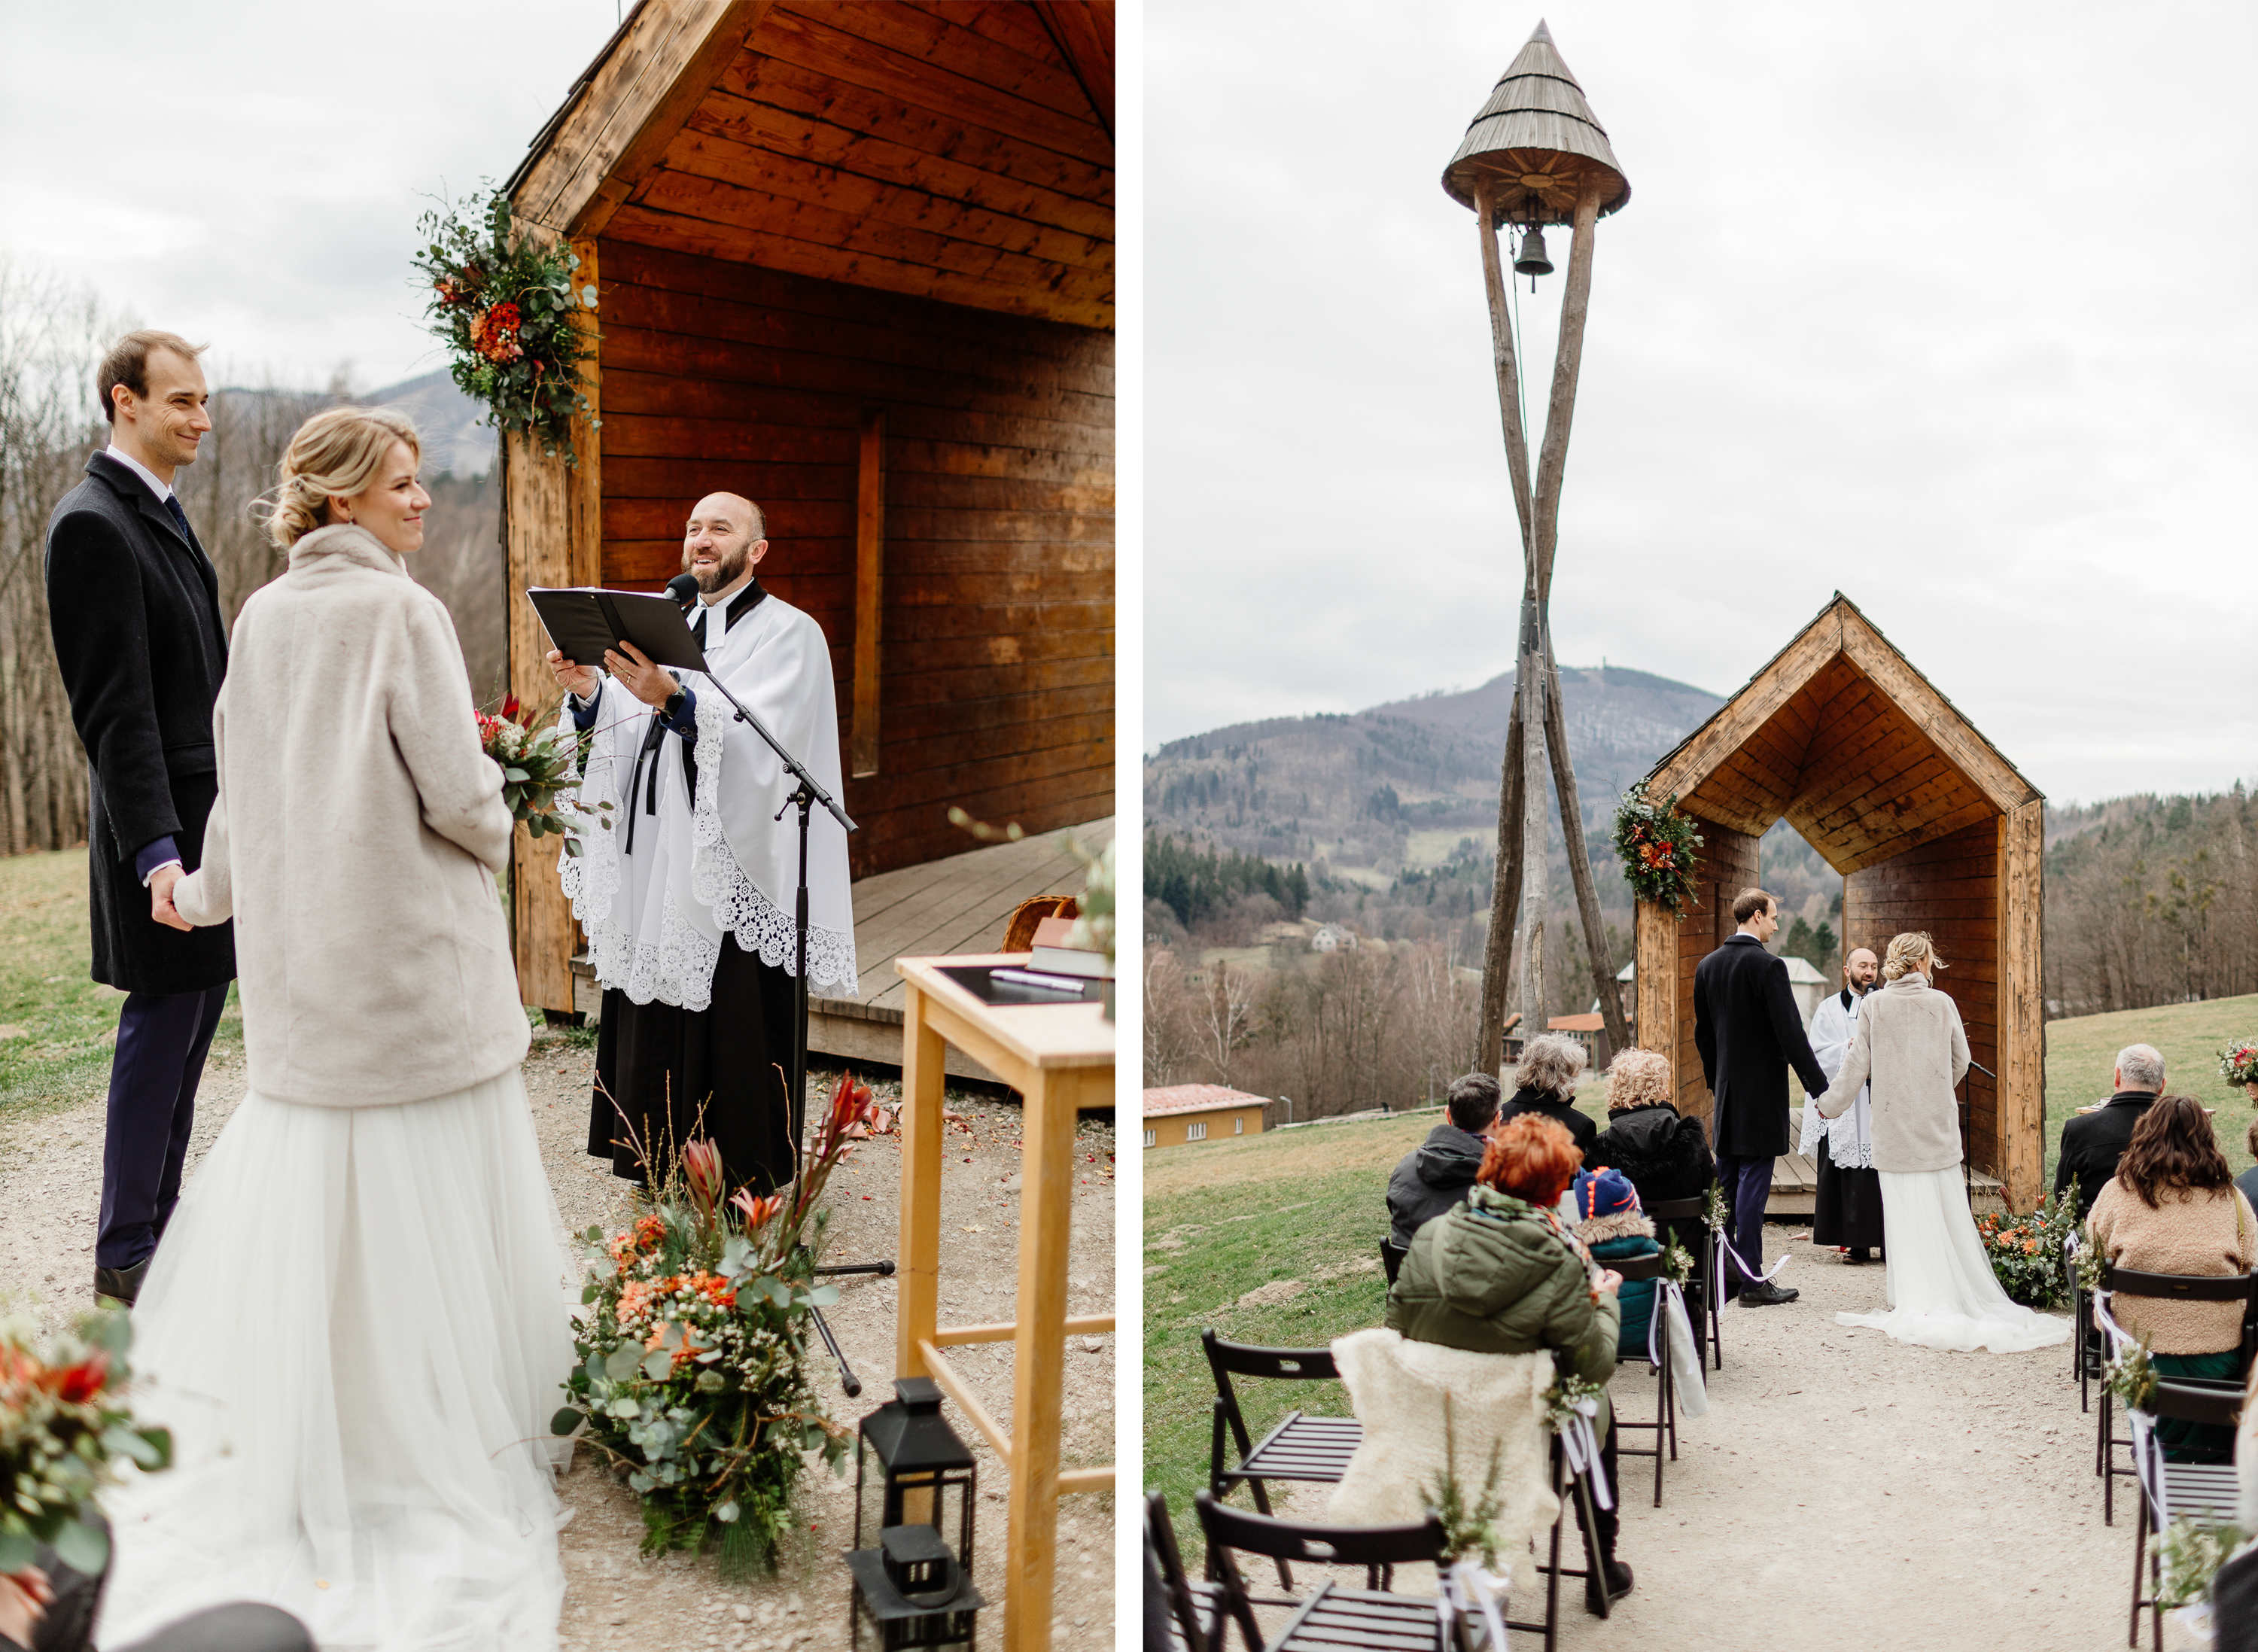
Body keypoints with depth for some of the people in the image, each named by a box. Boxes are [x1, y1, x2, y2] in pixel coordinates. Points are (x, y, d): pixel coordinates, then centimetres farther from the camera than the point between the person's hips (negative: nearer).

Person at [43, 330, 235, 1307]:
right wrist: (155, 851, -24)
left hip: (215, 815, 9)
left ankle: (159, 1222, 26)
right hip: (167, 826, -9)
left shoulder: (163, 514, 15)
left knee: (190, 1025, 14)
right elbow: (114, 707, -20)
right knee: (161, 1030, -1)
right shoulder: (93, 523, -14)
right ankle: (125, 1256, 11)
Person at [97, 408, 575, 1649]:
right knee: (417, 1194, 2)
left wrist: (212, 891, 30)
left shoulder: (262, 618, 8)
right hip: (409, 942, -6)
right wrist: (495, 834, 6)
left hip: (299, 945, 7)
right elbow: (456, 791, -16)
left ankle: (302, 1425, 27)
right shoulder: (401, 613, -12)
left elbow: (241, 784, 14)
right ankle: (441, 1434, 12)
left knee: (306, 1180, 14)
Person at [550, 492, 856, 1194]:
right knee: (656, 1023, 10)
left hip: (734, 868, -6)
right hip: (657, 862, 6)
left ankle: (743, 1183, 12)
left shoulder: (789, 633, -3)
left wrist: (674, 700, -34)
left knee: (733, 1025, -1)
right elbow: (630, 740, 10)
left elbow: (758, 740, -21)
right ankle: (666, 1173, 23)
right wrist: (590, 693, -9)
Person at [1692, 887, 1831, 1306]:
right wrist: (1819, 1087, -11)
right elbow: (1791, 1034, -16)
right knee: (1753, 1185, -4)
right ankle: (1752, 1282, 1)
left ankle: (1721, 1274, 20)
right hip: (1761, 1093, -7)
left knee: (1726, 1183, 13)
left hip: (1726, 1095, 7)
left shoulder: (1707, 966, 8)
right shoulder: (1768, 966, -14)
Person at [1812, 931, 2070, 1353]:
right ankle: (1967, 1295, 17)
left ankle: (1920, 1305, 5)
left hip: (1895, 1126, -1)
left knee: (1909, 1218, 3)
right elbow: (1960, 1062, 9)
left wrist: (1830, 1103, 11)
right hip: (1938, 1128, 1)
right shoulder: (1942, 1003, -1)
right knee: (1949, 1215, 10)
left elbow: (1858, 1064, -1)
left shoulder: (1874, 1005, -5)